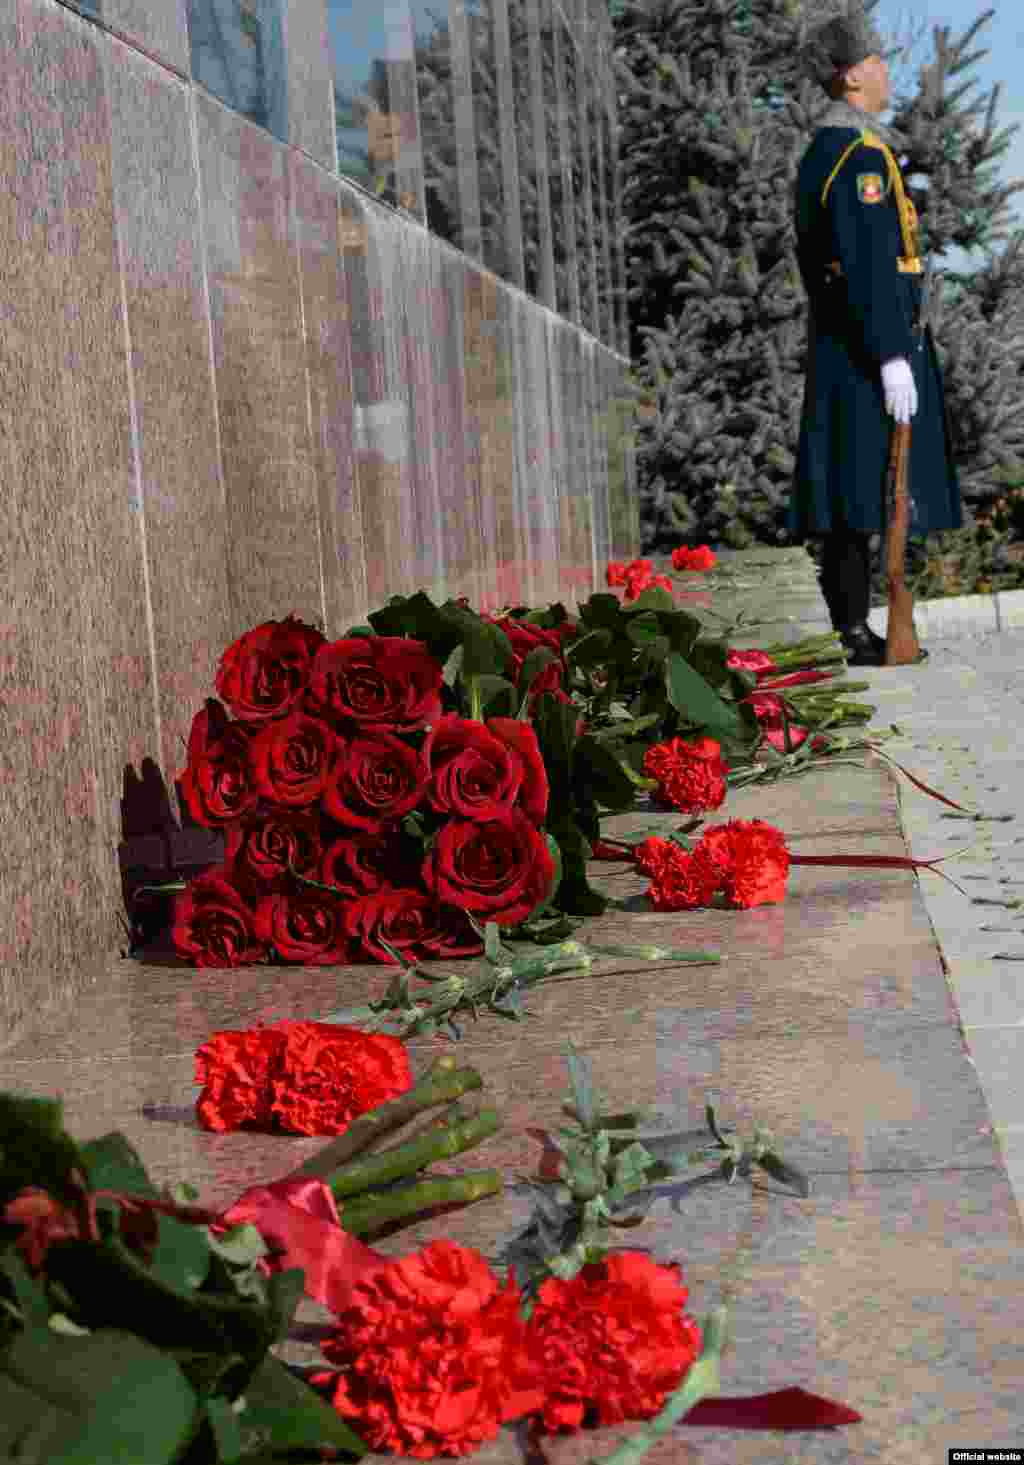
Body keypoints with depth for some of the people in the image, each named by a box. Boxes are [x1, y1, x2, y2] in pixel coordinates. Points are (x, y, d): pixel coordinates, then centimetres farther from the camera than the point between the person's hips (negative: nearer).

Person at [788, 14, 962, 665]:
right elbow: (867, 264, -23)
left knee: (857, 495, 10)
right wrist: (892, 357, -24)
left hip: (841, 340, 10)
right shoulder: (861, 154, -15)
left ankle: (853, 629, 14)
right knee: (864, 493, -8)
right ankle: (854, 633, -6)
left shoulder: (824, 149, 18)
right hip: (873, 342, -10)